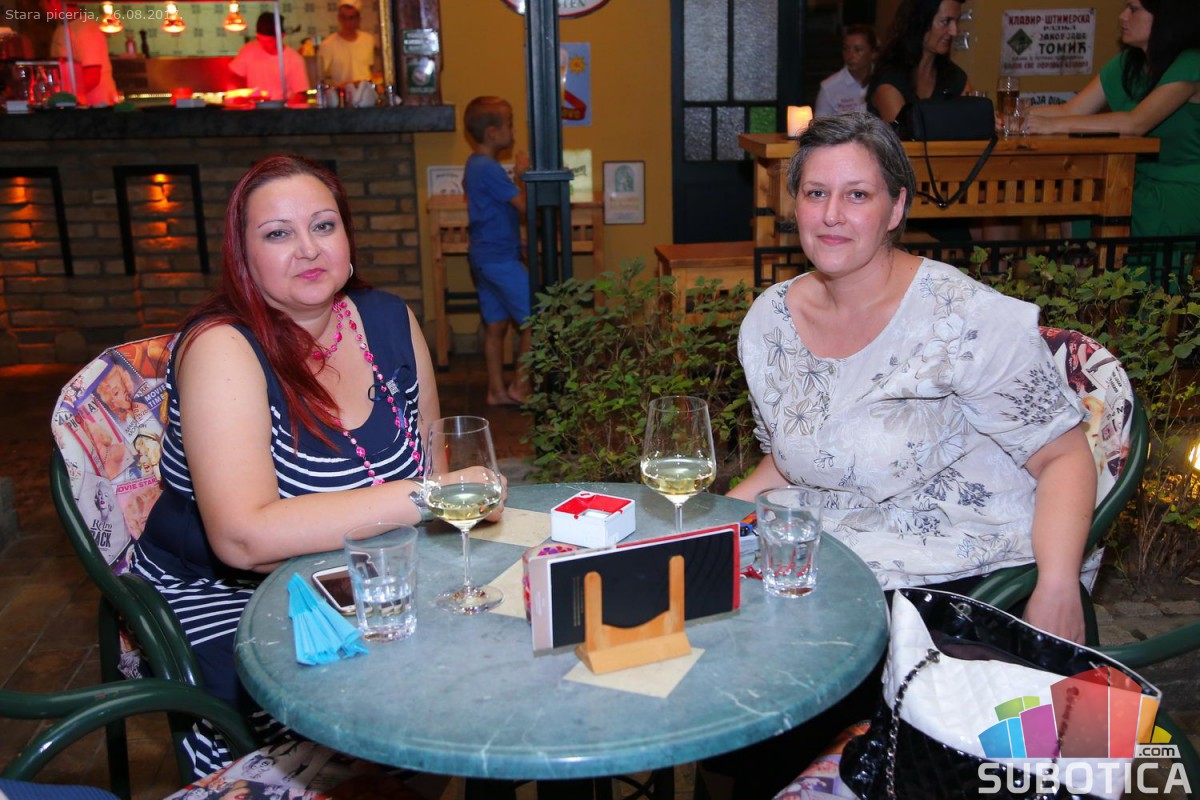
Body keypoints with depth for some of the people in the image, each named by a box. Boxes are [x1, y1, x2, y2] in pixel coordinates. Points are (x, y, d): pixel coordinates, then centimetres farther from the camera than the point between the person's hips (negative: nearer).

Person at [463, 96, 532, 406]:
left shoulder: (474, 165, 13)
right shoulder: (490, 169, -18)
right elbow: (525, 206, -16)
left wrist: (516, 176, 8)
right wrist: (522, 174, -6)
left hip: (483, 257, 10)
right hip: (501, 259, -10)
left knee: (495, 325, 13)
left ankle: (497, 390, 19)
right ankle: (520, 386, 5)